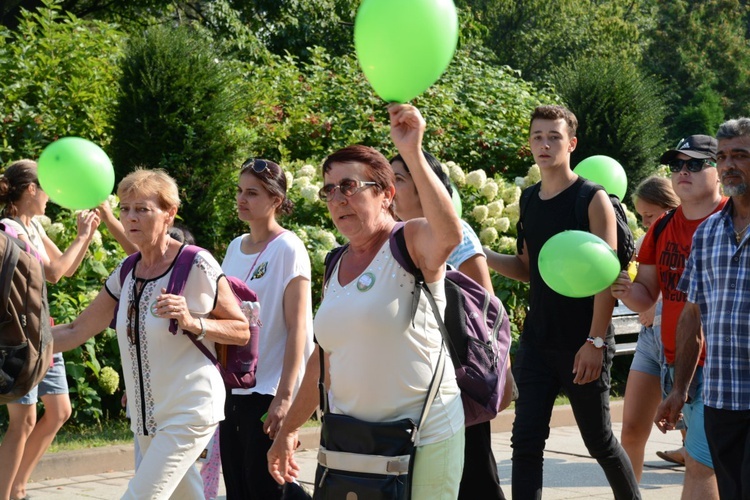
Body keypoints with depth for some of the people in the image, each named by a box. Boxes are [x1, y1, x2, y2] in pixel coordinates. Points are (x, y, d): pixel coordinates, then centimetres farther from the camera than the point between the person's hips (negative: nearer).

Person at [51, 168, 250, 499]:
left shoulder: (196, 266, -13)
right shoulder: (126, 273, 7)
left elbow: (242, 331, -7)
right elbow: (76, 332, 8)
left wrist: (193, 323, -23)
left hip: (189, 412, -7)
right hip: (147, 416, 7)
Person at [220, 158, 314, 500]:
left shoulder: (288, 249, -9)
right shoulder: (236, 248, 11)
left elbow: (297, 327, -14)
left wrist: (285, 395, -20)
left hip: (270, 392, -7)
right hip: (234, 388, 7)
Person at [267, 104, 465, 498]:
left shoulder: (413, 242, -8)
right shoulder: (335, 266, 11)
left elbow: (449, 235, -33)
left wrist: (412, 154, -41)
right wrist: (288, 429, 19)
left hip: (425, 435, -6)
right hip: (349, 442, 6)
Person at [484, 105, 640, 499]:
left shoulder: (592, 200, -9)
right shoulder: (530, 201, 9)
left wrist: (595, 341, -19)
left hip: (582, 345, -5)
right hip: (537, 342, 5)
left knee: (599, 440, 7)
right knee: (526, 441, -1)